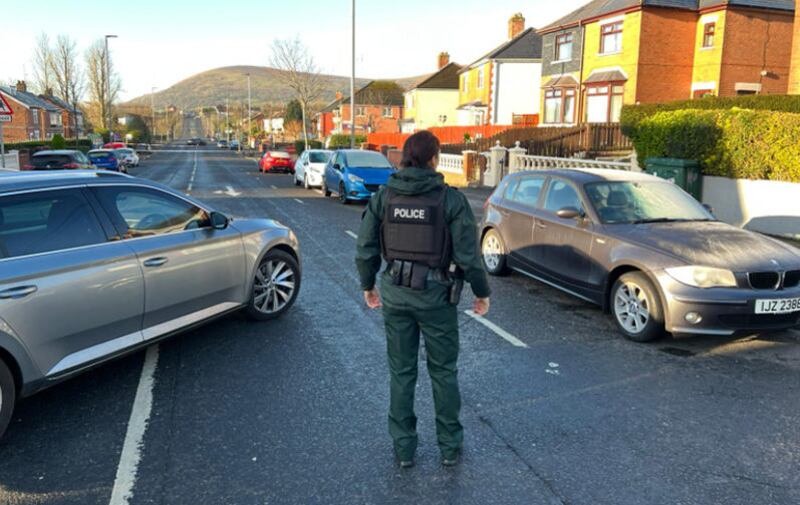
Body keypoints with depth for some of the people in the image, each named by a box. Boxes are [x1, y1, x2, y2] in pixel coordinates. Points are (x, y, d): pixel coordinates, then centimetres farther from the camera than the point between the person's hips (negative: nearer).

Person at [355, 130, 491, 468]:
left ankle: (404, 448, 25)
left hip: (395, 293, 2)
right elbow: (468, 255, -12)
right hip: (436, 295, -2)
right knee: (443, 372, 14)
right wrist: (482, 293, 2)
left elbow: (366, 249, 0)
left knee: (401, 372, 15)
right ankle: (450, 447, 27)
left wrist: (368, 287, 15)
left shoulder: (383, 196, -3)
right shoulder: (451, 199, -12)